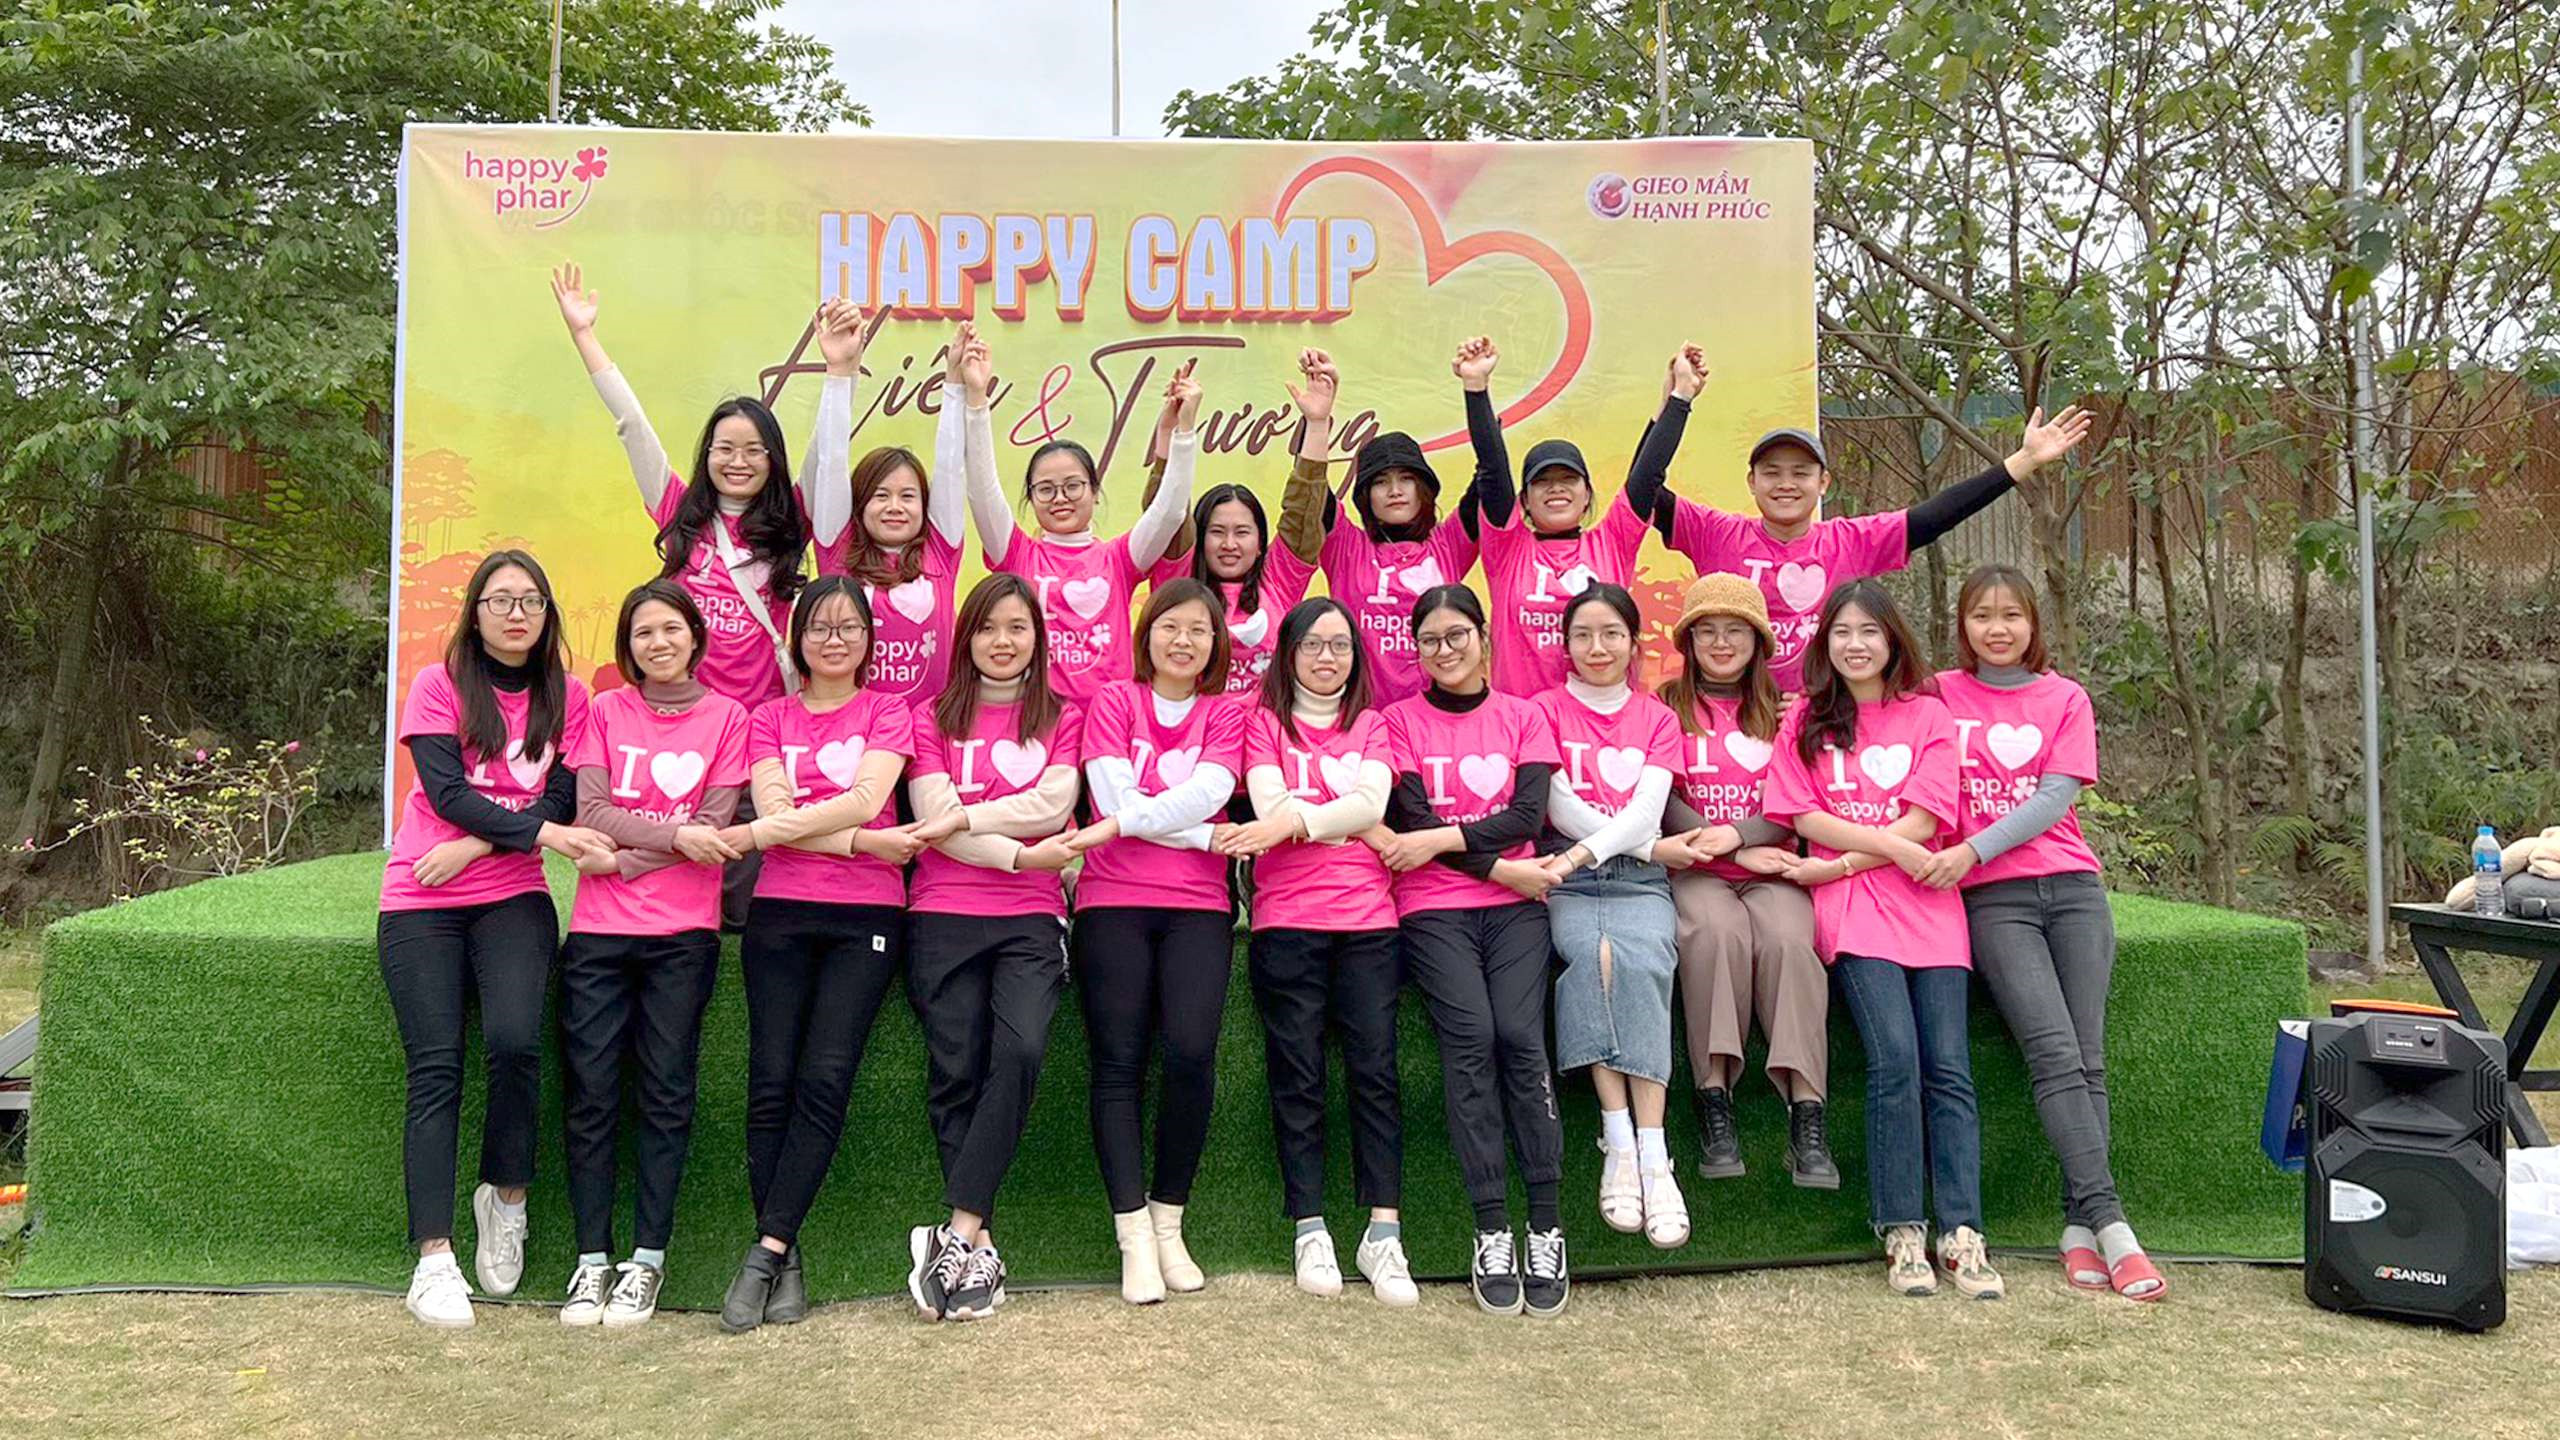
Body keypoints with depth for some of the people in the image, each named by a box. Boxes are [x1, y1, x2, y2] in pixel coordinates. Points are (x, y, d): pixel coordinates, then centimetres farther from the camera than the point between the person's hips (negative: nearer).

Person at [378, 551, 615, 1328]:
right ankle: (433, 1258, -4)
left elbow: (562, 801, 1)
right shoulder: (437, 686, 3)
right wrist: (539, 831, -19)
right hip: (420, 904, -1)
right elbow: (447, 791, -9)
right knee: (436, 1068, -8)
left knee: (514, 1040, -22)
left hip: (513, 897, 1)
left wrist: (475, 846, -12)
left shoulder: (566, 697, 9)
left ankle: (506, 1196, 2)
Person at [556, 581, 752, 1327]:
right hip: (598, 931, 2)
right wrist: (672, 834, -13)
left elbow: (714, 827, -3)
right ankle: (593, 1259, 10)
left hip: (682, 933, -1)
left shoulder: (727, 717, 6)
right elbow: (591, 812, -2)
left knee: (666, 1092, 0)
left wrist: (623, 856, -9)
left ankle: (648, 1258, 9)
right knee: (590, 1093, 0)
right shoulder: (605, 711, 10)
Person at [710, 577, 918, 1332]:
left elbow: (866, 800, -6)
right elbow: (776, 813, 0)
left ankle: (766, 1250, -9)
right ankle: (786, 1261, -1)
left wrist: (754, 834, -11)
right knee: (773, 1082, -7)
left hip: (866, 914, -1)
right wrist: (863, 841, -12)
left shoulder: (888, 710, 10)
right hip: (781, 911, 2)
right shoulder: (769, 718, 15)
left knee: (825, 1080, -12)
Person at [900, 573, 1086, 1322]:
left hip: (1031, 918, 0)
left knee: (1020, 1048, -23)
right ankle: (979, 1249, 0)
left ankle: (957, 1233, -19)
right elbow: (935, 818, -1)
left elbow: (1053, 806, -2)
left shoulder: (1064, 718, 15)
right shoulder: (933, 720, 13)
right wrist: (1019, 852, -10)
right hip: (944, 915, 1)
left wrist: (963, 817, -5)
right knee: (955, 1071, -8)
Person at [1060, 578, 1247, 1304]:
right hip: (1113, 901, 0)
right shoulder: (1112, 700, 11)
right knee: (1119, 1062, -8)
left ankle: (1170, 1224, 0)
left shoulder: (1226, 715, 14)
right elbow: (1115, 798, -3)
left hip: (1197, 904, 1)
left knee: (1191, 1053, -16)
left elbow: (1206, 794, -5)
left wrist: (1123, 823, -14)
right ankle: (1135, 1240, -3)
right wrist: (1209, 836, -5)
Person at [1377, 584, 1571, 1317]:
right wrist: (1501, 866, -9)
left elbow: (1528, 816, 0)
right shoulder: (1401, 720, 11)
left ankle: (1546, 1228, -11)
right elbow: (1412, 823, -2)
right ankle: (1491, 1234, -14)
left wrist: (1441, 838, -11)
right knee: (1471, 1036, -21)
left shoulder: (1523, 717, 14)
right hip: (1433, 907, -1)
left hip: (1513, 905, 1)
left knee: (1520, 1035, -19)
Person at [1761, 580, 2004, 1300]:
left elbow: (1923, 821, -1)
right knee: (1895, 1058, -16)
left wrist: (1840, 863, -8)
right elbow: (1804, 818, 2)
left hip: (1927, 898, 1)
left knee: (1948, 1068, -8)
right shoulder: (1808, 718, 12)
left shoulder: (1928, 715, 11)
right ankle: (1902, 1233, -9)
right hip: (1852, 911, -1)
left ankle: (1961, 1234, -4)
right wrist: (1893, 844, -9)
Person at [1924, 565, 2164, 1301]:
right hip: (1992, 899, -2)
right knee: (2054, 1052, -17)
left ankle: (2078, 1228, -6)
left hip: (2072, 886, 2)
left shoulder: (2066, 698, 12)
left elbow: (2055, 798, 0)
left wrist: (1973, 849, -12)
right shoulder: (1939, 695, 12)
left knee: (2088, 1057, -8)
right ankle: (2109, 1220, -20)